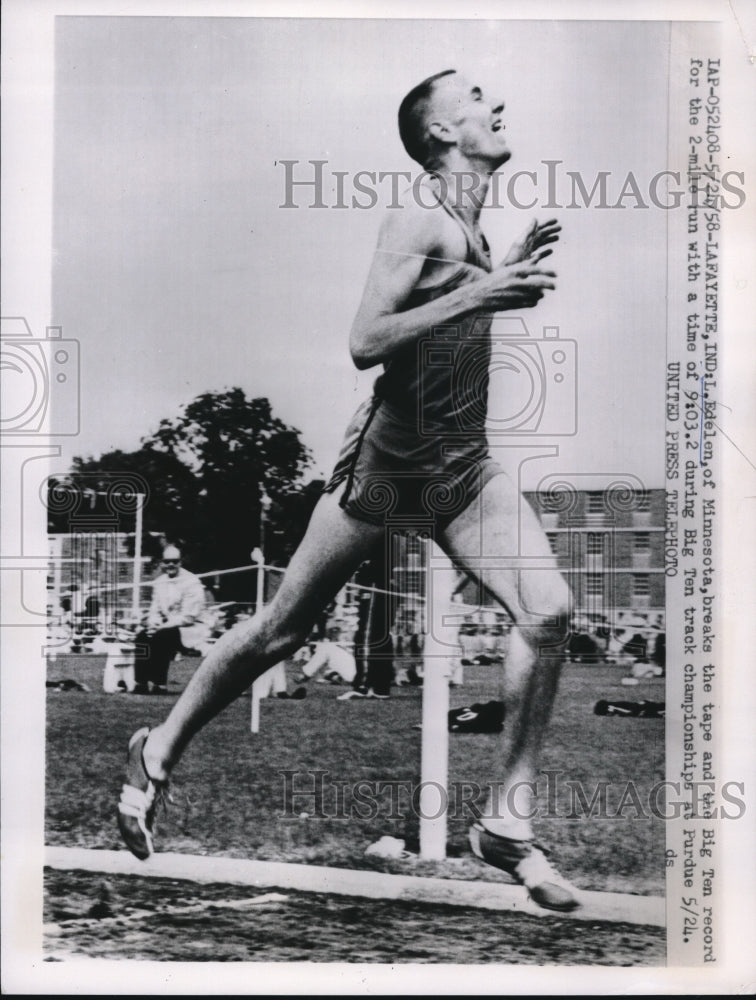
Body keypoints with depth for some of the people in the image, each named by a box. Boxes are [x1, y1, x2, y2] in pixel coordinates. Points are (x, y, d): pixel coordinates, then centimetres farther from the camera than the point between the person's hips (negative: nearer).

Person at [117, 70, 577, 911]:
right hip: (390, 457, -7)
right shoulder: (418, 220, -15)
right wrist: (473, 296, -29)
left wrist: (510, 273, 13)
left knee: (547, 612, -12)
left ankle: (507, 824, -2)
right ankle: (158, 753, 28)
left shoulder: (467, 221, 11)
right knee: (281, 630, 5)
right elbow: (365, 344, -25)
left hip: (465, 463, 7)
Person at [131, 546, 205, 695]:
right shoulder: (159, 583, 13)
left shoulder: (191, 582, -10)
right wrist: (154, 624, -8)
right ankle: (141, 684, -17)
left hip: (187, 629, -7)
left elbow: (188, 616, -16)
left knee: (161, 637, -30)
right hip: (164, 628, 7)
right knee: (142, 637, -17)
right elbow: (155, 609, 15)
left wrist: (163, 627, -19)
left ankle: (160, 686, -25)